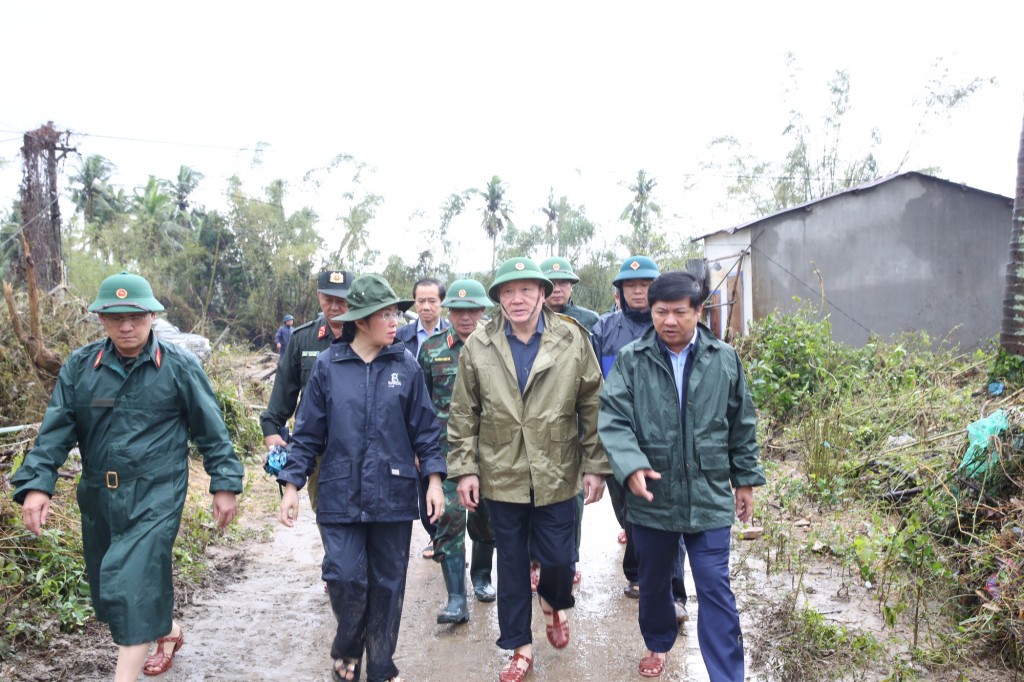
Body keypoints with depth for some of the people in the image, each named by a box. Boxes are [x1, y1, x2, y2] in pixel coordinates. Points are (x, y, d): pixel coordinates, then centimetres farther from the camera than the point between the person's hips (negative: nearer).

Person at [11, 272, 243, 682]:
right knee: (106, 584, 18)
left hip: (156, 497, -5)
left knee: (131, 585, -12)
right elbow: (56, 429, 2)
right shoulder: (80, 366, 2)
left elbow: (210, 430, -2)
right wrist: (36, 483, -9)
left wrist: (224, 483, -2)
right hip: (98, 497, 5)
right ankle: (168, 631, 43)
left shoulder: (179, 365, -7)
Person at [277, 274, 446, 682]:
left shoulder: (406, 366, 0)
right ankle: (347, 649, 29)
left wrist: (433, 478, -3)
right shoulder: (327, 366, -2)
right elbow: (308, 433, 3)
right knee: (345, 579, -2)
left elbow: (424, 429, 4)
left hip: (393, 495, 1)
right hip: (341, 495, -1)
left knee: (387, 584, 9)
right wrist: (291, 484, 0)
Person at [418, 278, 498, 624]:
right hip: (446, 448, 0)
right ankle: (456, 599, 0)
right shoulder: (431, 348, 3)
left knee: (486, 516, 12)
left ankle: (481, 576, 36)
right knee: (449, 517, -7)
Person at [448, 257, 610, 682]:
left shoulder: (573, 340, -5)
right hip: (501, 476, 1)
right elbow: (463, 414, 2)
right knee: (511, 564, 13)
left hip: (556, 475, 0)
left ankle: (554, 603, 44)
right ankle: (519, 647, 32)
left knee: (558, 559, 8)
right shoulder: (478, 346, -3)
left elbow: (592, 406, -1)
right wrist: (464, 468, -2)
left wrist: (595, 465, -3)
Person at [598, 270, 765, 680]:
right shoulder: (631, 360, -5)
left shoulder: (725, 360, 0)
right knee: (653, 581, 20)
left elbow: (742, 427, 9)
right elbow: (613, 420, -10)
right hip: (651, 496, 1)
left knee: (715, 589, 1)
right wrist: (631, 465, -25)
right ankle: (658, 643, 46)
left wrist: (746, 479, 11)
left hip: (709, 497, -1)